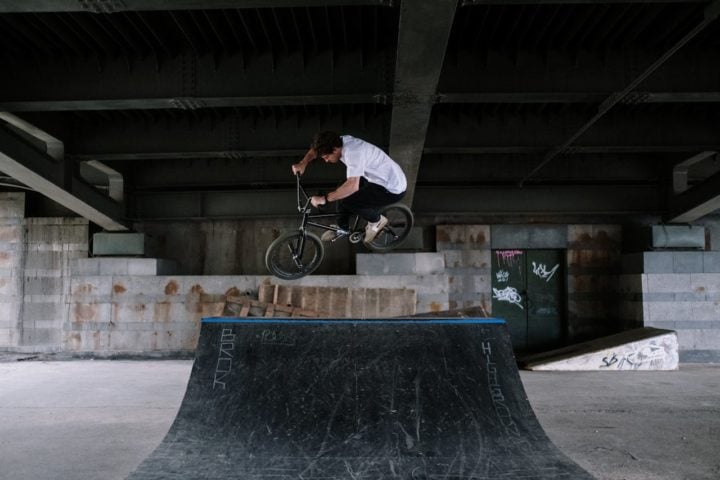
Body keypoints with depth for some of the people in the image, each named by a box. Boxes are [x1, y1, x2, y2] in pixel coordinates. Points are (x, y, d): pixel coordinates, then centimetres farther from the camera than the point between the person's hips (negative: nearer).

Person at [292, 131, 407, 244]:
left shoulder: (352, 153, -30)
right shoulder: (342, 141, -3)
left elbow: (353, 186, -42)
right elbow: (316, 149, 13)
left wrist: (324, 199, -37)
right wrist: (303, 163, -5)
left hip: (393, 190, -9)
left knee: (347, 200, -18)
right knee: (343, 193, 11)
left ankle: (377, 220, 5)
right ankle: (343, 228, 29)